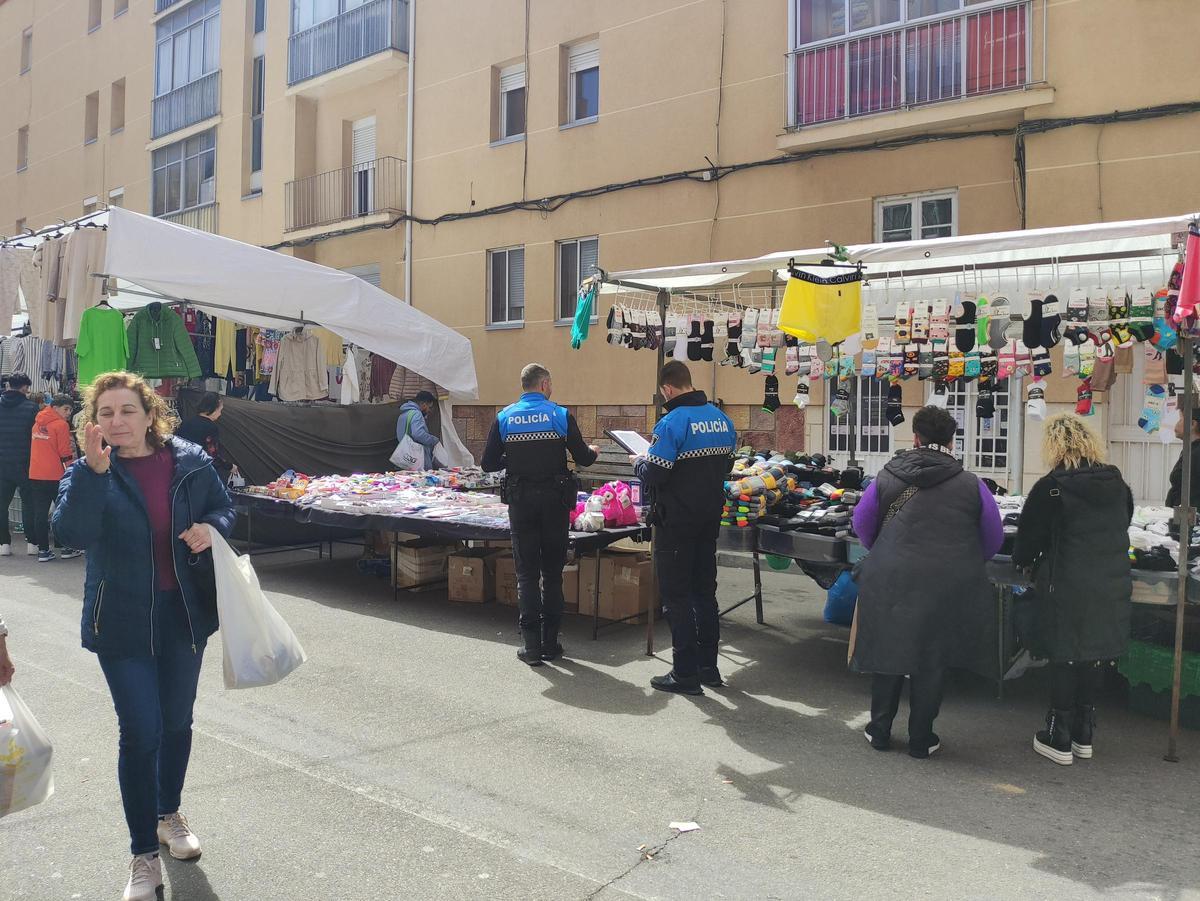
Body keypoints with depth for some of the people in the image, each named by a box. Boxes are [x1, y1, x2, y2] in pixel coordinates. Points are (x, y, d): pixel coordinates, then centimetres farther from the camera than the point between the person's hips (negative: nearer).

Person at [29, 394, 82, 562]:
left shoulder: (38, 423, 11)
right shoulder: (61, 424, -9)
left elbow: (35, 447, 20)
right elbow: (65, 454, -11)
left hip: (35, 475, 6)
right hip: (55, 476, -6)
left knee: (40, 513, 6)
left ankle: (43, 550, 7)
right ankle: (68, 548, 14)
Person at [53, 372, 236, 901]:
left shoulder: (190, 462, -3)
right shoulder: (87, 474, -9)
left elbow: (223, 507, 10)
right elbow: (72, 533, -26)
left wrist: (211, 527, -12)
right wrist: (93, 470, -37)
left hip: (184, 615, 3)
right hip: (122, 623, -3)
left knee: (176, 723, 17)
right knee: (141, 734, -4)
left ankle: (168, 814, 43)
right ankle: (145, 858, 13)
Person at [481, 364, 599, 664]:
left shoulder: (504, 418, 1)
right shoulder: (561, 415, -4)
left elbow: (488, 464, 1)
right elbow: (583, 458, -1)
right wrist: (593, 450, 21)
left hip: (520, 501, 1)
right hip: (555, 500, 0)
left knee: (526, 573, 6)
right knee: (553, 572, 11)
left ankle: (532, 646, 4)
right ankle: (550, 643, 15)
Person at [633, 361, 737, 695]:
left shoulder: (672, 422, -18)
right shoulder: (722, 419, 5)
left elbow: (653, 475, -19)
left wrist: (639, 463, 1)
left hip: (677, 522, -7)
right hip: (710, 517, 7)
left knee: (676, 596, 2)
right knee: (705, 590, 16)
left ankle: (685, 673, 7)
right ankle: (709, 668, 24)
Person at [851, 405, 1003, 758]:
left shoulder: (886, 478, -3)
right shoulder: (971, 485, -4)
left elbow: (862, 524, 8)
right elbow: (994, 539, 5)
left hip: (890, 582, 1)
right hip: (947, 588, 0)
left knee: (888, 653, 16)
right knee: (930, 662, 12)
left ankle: (879, 731, 27)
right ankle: (921, 740, 22)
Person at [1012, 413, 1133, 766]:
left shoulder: (1050, 488, -14)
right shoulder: (1118, 484, 5)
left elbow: (1029, 539, -7)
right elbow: (1122, 527, 18)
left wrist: (1022, 558, 14)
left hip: (1067, 591, -5)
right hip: (1112, 589, 5)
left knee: (1064, 660, 6)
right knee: (1095, 657, 15)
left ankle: (1060, 738, 14)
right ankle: (1084, 734, 26)